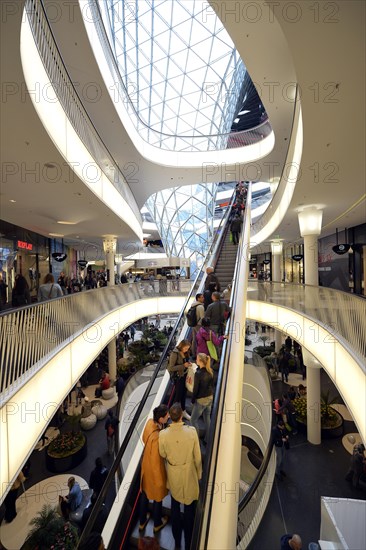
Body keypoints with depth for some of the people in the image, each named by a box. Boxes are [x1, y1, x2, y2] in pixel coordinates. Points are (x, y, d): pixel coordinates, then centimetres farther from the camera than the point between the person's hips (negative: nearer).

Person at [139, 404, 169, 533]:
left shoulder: (150, 422, -21)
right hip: (155, 469, -6)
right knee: (158, 497, 25)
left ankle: (142, 522, 56)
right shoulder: (157, 438, -41)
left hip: (146, 465, 6)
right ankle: (157, 524, 53)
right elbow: (156, 461, -27)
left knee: (145, 493, 31)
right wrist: (159, 479, -10)